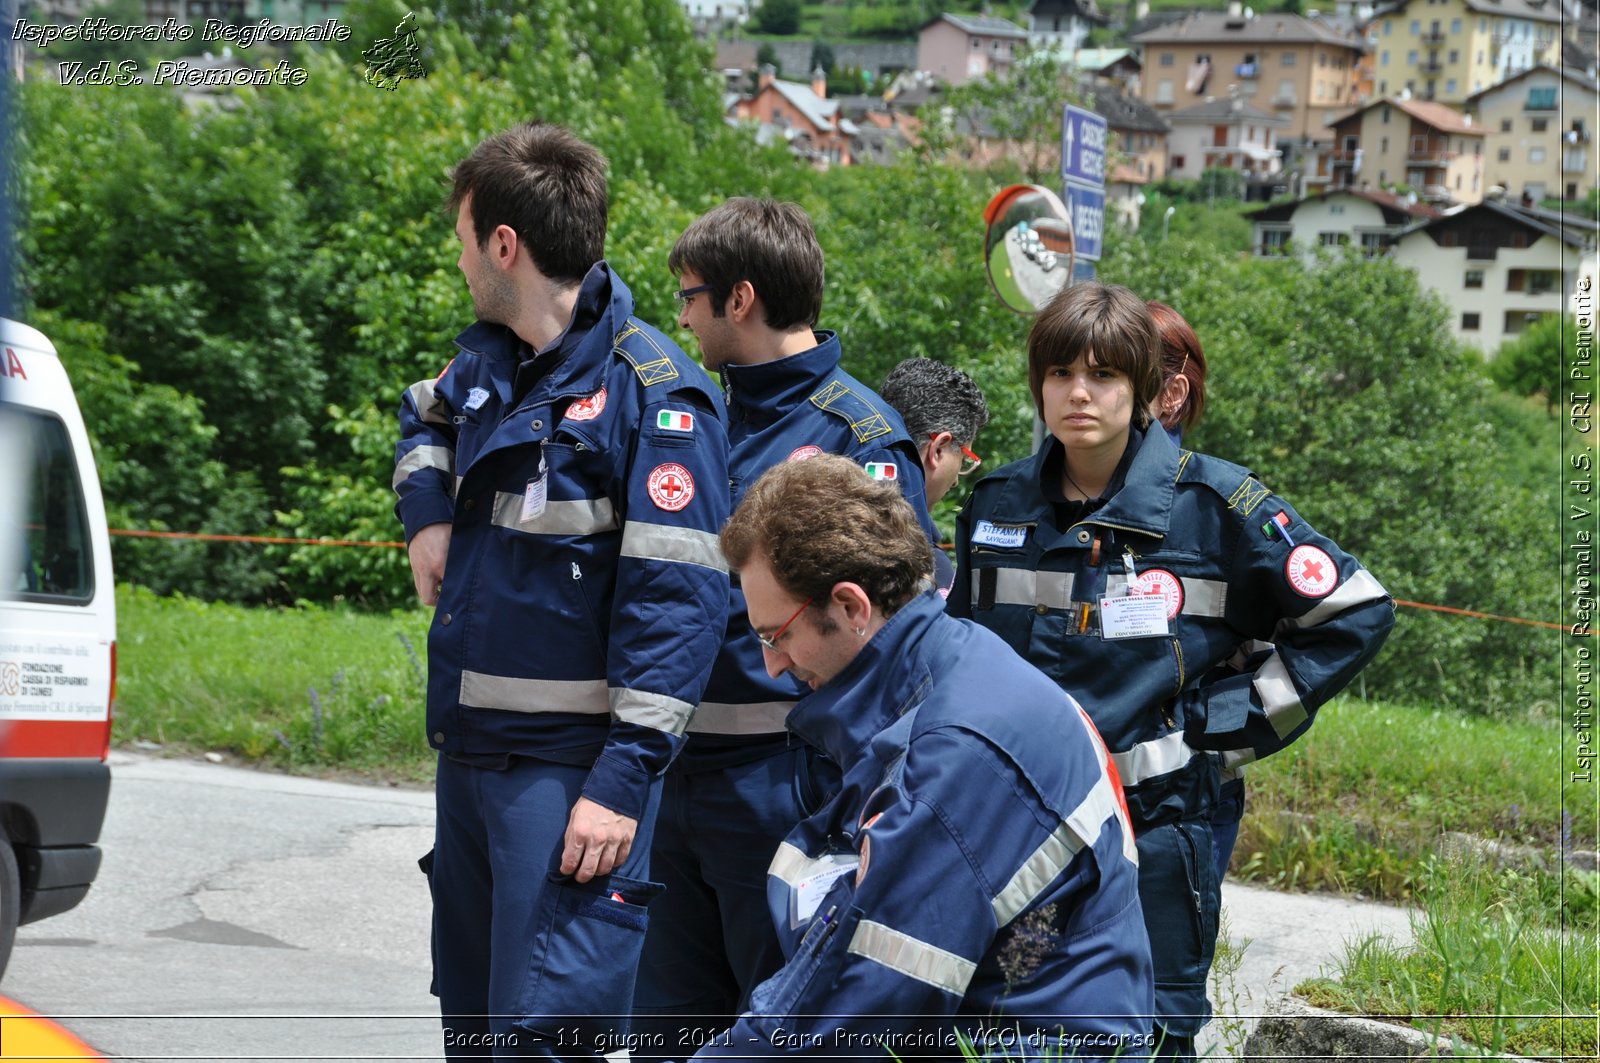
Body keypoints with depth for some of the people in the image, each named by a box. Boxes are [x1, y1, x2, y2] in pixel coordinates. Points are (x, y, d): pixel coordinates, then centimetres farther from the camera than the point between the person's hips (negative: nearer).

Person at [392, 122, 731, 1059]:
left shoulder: (651, 392, -15)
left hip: (571, 768, -9)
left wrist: (625, 779, -24)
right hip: (470, 752, 9)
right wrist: (428, 513, 13)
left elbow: (675, 600, -19)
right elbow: (425, 419, 35)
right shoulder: (487, 361, 10)